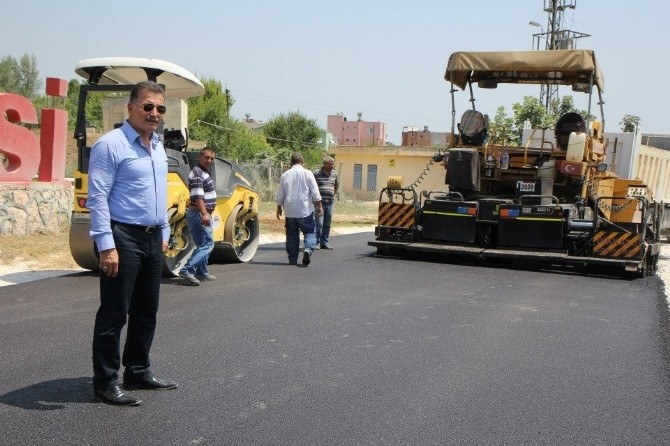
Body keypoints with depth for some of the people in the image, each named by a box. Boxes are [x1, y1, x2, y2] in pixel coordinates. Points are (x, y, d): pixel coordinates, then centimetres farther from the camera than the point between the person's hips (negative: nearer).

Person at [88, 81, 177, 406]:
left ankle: (138, 373, 27)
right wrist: (106, 245, -21)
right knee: (115, 313, -2)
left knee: (146, 312, 15)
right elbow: (97, 198, -16)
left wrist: (164, 233, 18)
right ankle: (105, 383, 7)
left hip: (153, 239, 8)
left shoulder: (158, 147, 15)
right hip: (123, 237, -8)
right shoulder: (111, 144, -11)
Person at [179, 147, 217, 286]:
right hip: (198, 214, -11)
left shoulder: (204, 173, 17)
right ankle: (187, 270, -19)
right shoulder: (197, 174, -15)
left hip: (203, 214, 11)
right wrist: (204, 214, -35)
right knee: (207, 244, -14)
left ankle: (202, 273, 26)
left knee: (203, 244, 17)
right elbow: (197, 196, -26)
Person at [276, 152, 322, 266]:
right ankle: (308, 249, -21)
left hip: (290, 211, 3)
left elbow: (280, 195, 9)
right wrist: (318, 206, 4)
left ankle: (292, 259, 10)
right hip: (305, 211, -2)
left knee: (292, 235, 10)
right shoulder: (307, 173, -4)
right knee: (310, 232, 4)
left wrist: (279, 208, 20)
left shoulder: (285, 175, 4)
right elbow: (315, 194, -5)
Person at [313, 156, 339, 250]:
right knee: (319, 223, -9)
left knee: (327, 224, 9)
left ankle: (324, 243, 16)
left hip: (330, 202, 6)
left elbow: (336, 184, 29)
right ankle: (317, 243, -2)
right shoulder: (317, 173, -4)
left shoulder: (334, 174, 13)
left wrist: (333, 194, 13)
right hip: (320, 202, -5)